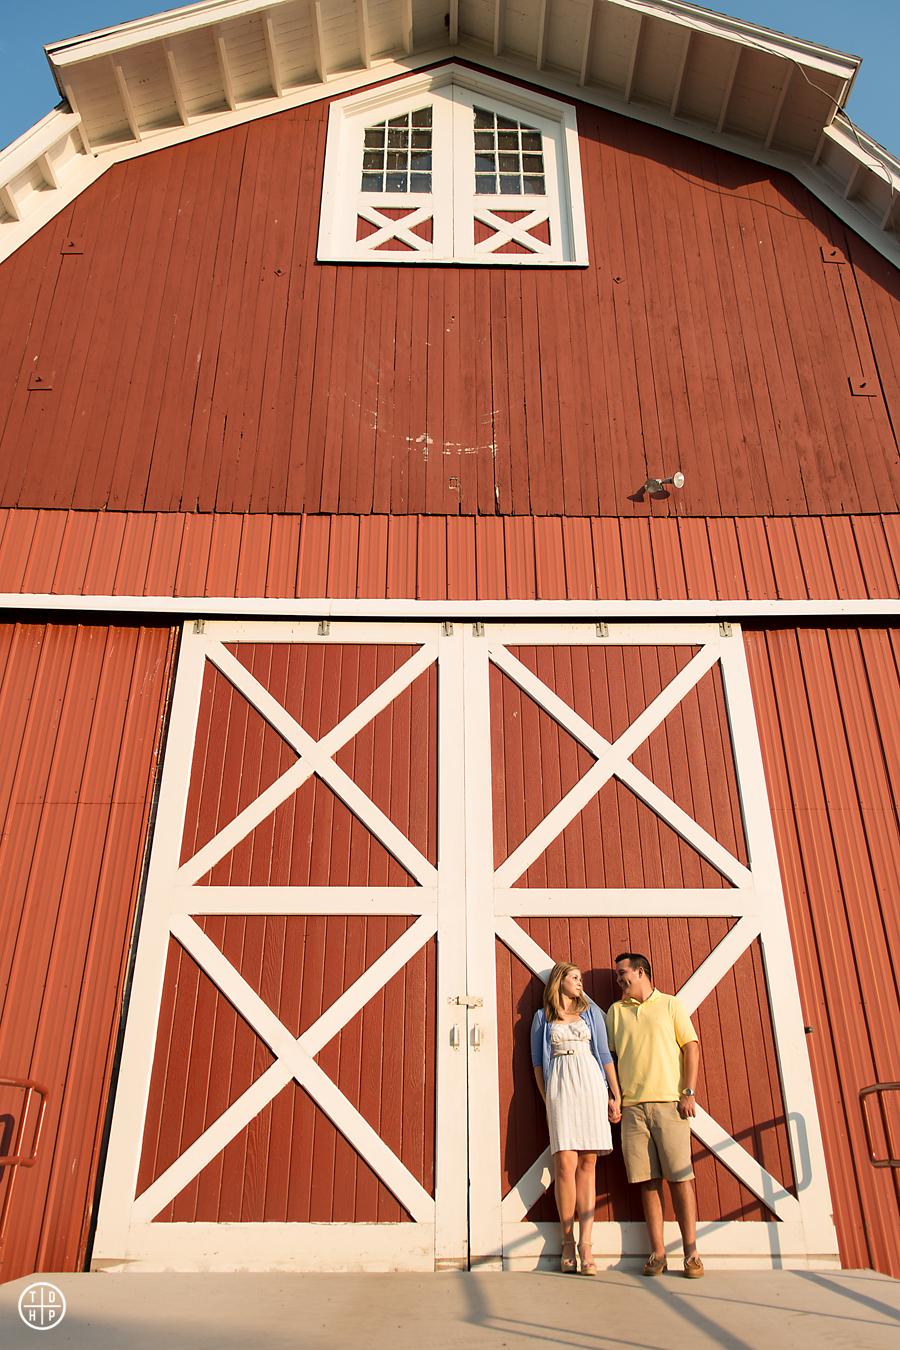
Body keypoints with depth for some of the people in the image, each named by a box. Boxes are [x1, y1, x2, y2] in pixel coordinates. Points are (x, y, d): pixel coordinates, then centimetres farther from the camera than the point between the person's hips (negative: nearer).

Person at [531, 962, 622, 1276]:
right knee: (566, 1164, -9)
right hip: (560, 1087, -2)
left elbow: (605, 1054, 12)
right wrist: (546, 1099, 3)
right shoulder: (542, 1017, 11)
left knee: (587, 1163, -1)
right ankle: (568, 1241, 3)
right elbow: (537, 1061, 10)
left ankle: (585, 1243, 2)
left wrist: (616, 1095, 6)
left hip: (591, 1085, 2)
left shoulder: (591, 1012, 15)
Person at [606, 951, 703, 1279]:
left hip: (669, 1102, -2)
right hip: (633, 1105, 2)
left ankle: (691, 1252, 7)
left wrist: (689, 1092, -7)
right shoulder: (616, 1011, 14)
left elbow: (691, 1047, 2)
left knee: (680, 1177, -2)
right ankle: (657, 1253, 9)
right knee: (648, 1181, 2)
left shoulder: (670, 1005, 7)